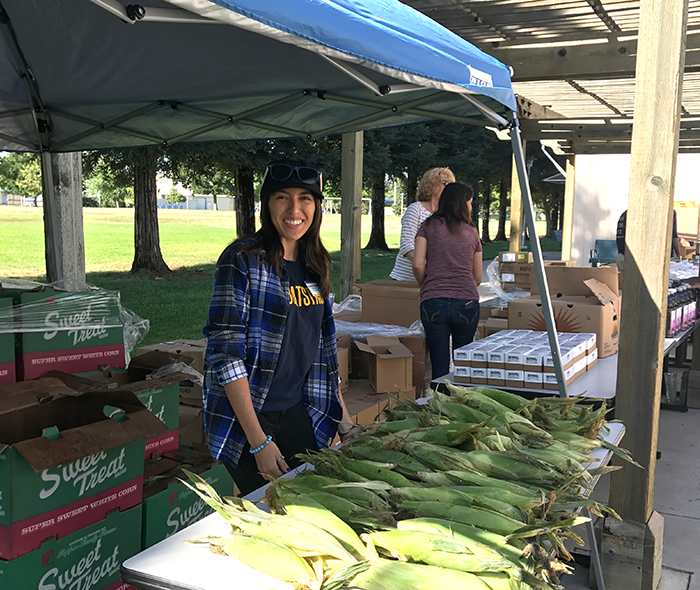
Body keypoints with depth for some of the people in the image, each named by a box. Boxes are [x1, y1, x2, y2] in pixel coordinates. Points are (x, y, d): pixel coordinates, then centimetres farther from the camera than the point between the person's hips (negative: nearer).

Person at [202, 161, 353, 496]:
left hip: (301, 415, 6)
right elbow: (226, 355, -17)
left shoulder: (315, 266, 8)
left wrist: (341, 415, 13)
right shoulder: (242, 261, -12)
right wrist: (258, 441, -19)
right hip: (247, 418, -6)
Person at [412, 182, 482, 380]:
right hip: (467, 303, 1)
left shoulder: (429, 226, 8)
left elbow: (418, 265, -3)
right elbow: (478, 277, 16)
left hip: (433, 303, -1)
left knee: (439, 366, 2)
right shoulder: (471, 231, 13)